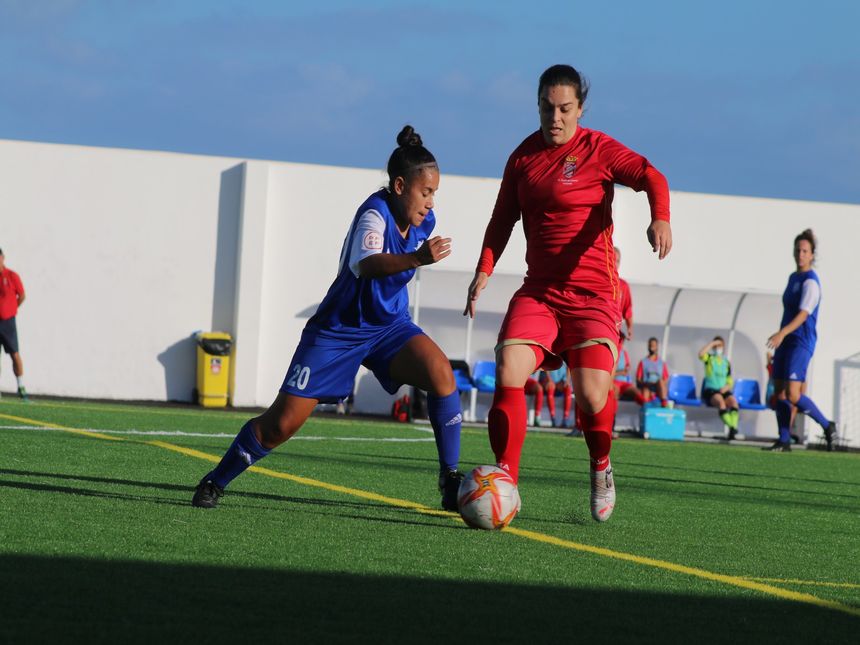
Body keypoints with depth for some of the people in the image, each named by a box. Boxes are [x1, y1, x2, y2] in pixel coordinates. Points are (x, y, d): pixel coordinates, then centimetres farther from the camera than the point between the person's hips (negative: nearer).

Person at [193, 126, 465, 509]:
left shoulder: (423, 221, -2)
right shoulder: (376, 213, -25)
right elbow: (365, 264, -48)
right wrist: (415, 259, -62)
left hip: (388, 327, 5)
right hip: (338, 330, -5)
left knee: (440, 372, -24)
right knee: (283, 421, -5)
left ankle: (450, 481, -16)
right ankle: (215, 483, 16)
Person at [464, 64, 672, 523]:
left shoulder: (597, 149, -5)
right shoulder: (525, 154, 10)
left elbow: (650, 177, -17)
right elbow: (504, 216, 20)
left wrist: (660, 219, -36)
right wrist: (484, 269, 9)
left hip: (593, 292, -4)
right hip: (538, 291, 4)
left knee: (592, 396, -14)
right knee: (508, 372, -18)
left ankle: (601, 468, 18)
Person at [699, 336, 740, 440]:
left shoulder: (726, 362, 18)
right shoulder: (709, 358, 10)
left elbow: (729, 381, 17)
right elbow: (701, 354, -16)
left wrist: (726, 387, -6)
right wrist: (712, 343, -7)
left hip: (723, 390, 3)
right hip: (710, 390, -3)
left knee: (733, 401, -30)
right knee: (720, 401, -35)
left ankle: (733, 426, -45)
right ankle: (731, 427, -44)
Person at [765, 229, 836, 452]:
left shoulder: (810, 282, -13)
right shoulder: (793, 278, 15)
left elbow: (803, 314, -24)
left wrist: (782, 333, -37)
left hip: (801, 342, -9)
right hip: (785, 342, 9)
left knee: (793, 395, -15)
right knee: (779, 392, 3)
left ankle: (827, 426, 1)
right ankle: (784, 441, 6)